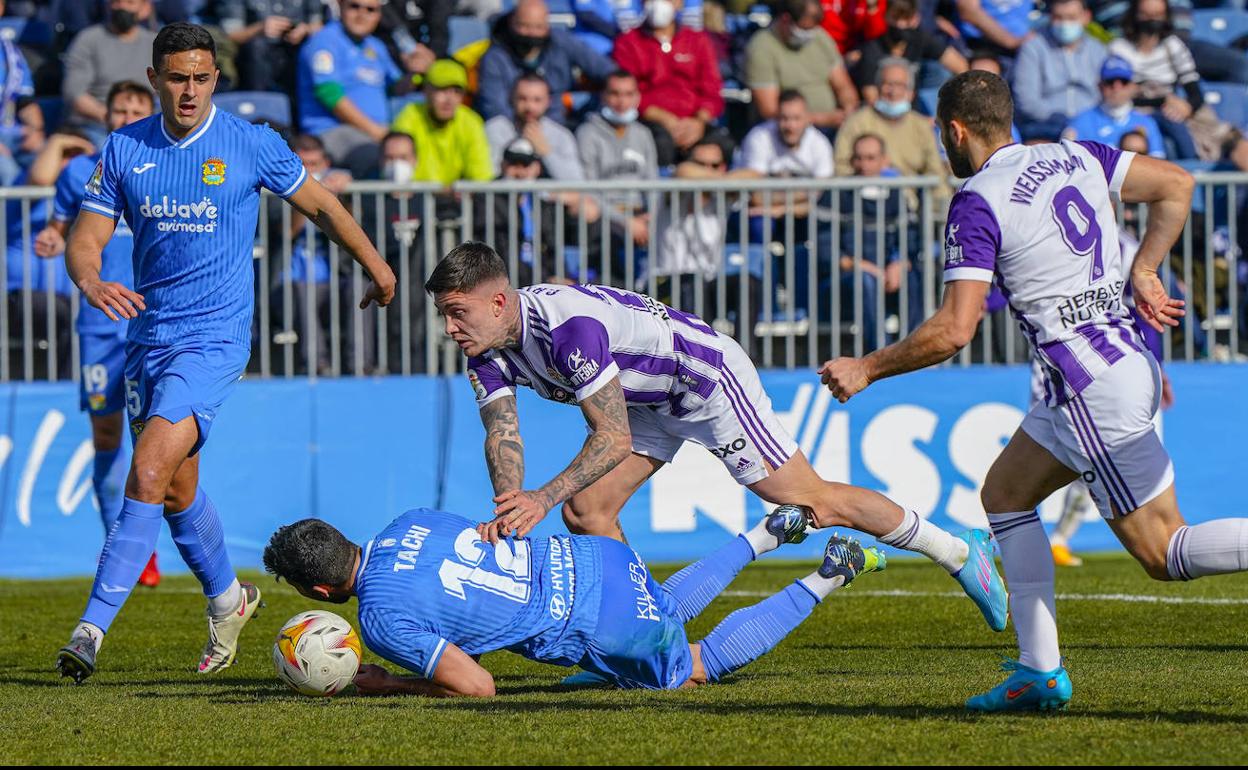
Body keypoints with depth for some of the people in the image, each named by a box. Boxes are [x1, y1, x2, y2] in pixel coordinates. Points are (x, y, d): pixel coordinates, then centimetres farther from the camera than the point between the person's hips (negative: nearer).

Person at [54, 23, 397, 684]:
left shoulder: (252, 145, -5)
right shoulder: (124, 150, 2)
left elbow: (320, 205, 10)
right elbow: (84, 240, 0)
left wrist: (374, 264, 21)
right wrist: (92, 282, -23)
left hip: (215, 339, -5)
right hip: (148, 337, 5)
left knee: (148, 475, -20)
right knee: (176, 490, 14)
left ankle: (93, 627, -24)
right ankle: (227, 598, 41)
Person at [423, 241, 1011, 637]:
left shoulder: (570, 328, -37)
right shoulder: (488, 352, -10)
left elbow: (614, 439, -34)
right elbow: (503, 434, -15)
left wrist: (543, 498, -41)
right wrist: (510, 507, -34)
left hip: (708, 373, -9)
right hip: (650, 397, 9)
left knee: (810, 500, -4)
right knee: (584, 511, -2)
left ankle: (959, 552, 10)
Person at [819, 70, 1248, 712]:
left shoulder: (977, 204, -13)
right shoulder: (1073, 156, 9)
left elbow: (953, 330, -18)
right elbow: (1176, 184, 10)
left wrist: (866, 368, -5)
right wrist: (1143, 269, 10)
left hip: (1092, 382, -9)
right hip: (1126, 357, 9)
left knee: (1162, 551, -5)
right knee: (1005, 492, 19)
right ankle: (1040, 671, 15)